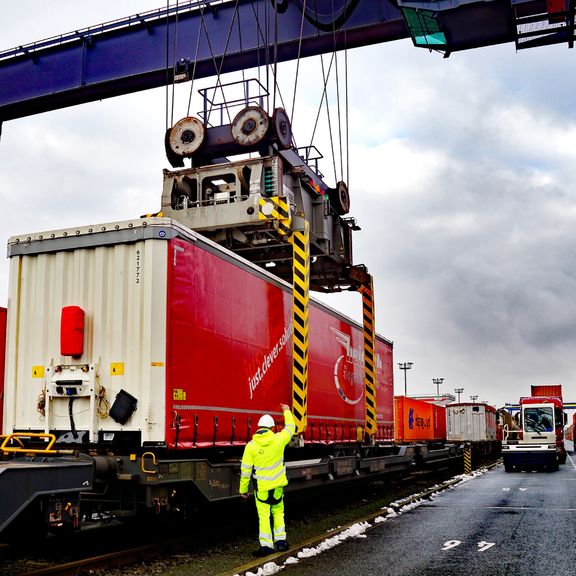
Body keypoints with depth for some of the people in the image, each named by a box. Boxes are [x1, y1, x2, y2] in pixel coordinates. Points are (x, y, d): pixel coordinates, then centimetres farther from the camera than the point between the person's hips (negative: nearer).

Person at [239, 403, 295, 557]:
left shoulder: (251, 445, -9)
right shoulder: (278, 439, -9)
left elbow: (245, 470, -5)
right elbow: (290, 427, 12)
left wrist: (243, 489, 5)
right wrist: (287, 411, 29)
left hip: (261, 486, -1)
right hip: (277, 485, 1)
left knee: (264, 516, 5)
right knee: (278, 513, 18)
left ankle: (266, 545, 3)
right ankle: (281, 541, 19)